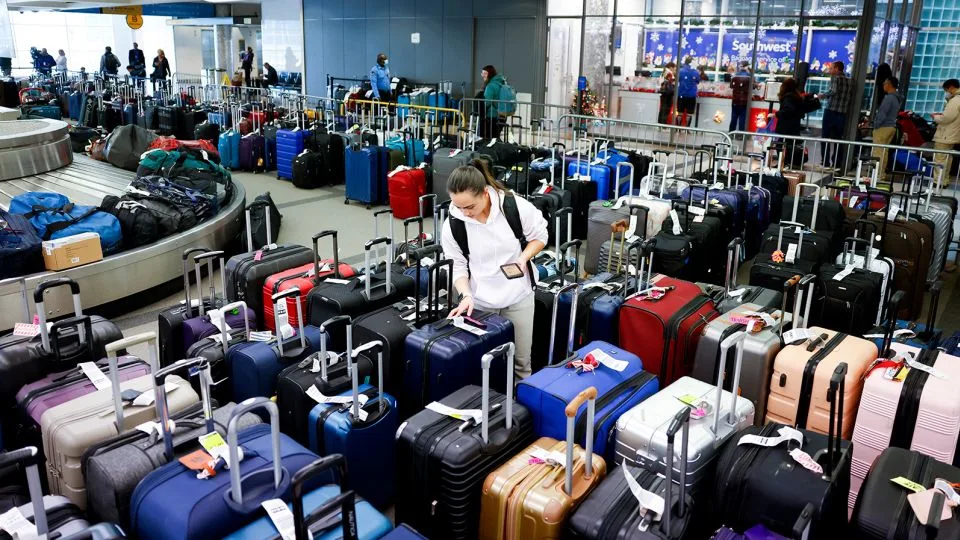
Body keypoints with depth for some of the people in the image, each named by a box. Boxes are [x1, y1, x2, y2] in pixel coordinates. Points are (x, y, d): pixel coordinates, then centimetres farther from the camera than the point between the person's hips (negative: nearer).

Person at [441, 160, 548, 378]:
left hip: (518, 295, 0)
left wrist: (523, 258, -19)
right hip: (479, 301, 0)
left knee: (521, 358, 12)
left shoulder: (516, 207, -19)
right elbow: (457, 266, -6)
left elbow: (540, 236, -2)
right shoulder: (452, 225, -15)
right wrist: (466, 295, -22)